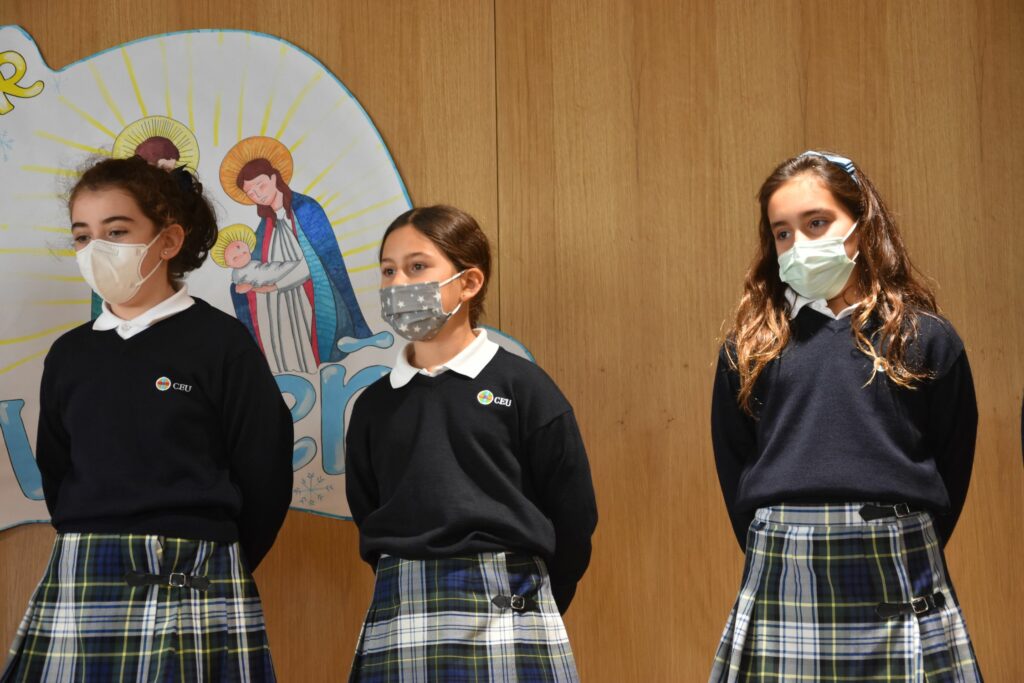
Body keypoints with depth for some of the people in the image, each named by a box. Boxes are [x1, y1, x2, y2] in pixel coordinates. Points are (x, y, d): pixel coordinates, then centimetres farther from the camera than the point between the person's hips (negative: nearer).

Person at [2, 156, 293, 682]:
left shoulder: (219, 341, -2)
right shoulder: (70, 354, 12)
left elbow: (264, 479, -1)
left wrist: (210, 570, 7)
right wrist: (97, 553, 11)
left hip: (192, 593, -4)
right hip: (77, 590, 4)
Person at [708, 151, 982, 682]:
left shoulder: (927, 340, 5)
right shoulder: (747, 350, 8)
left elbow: (950, 477, 8)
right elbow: (735, 479, 11)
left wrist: (901, 553, 7)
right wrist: (777, 551, 6)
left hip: (898, 588, -1)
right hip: (783, 583, 1)